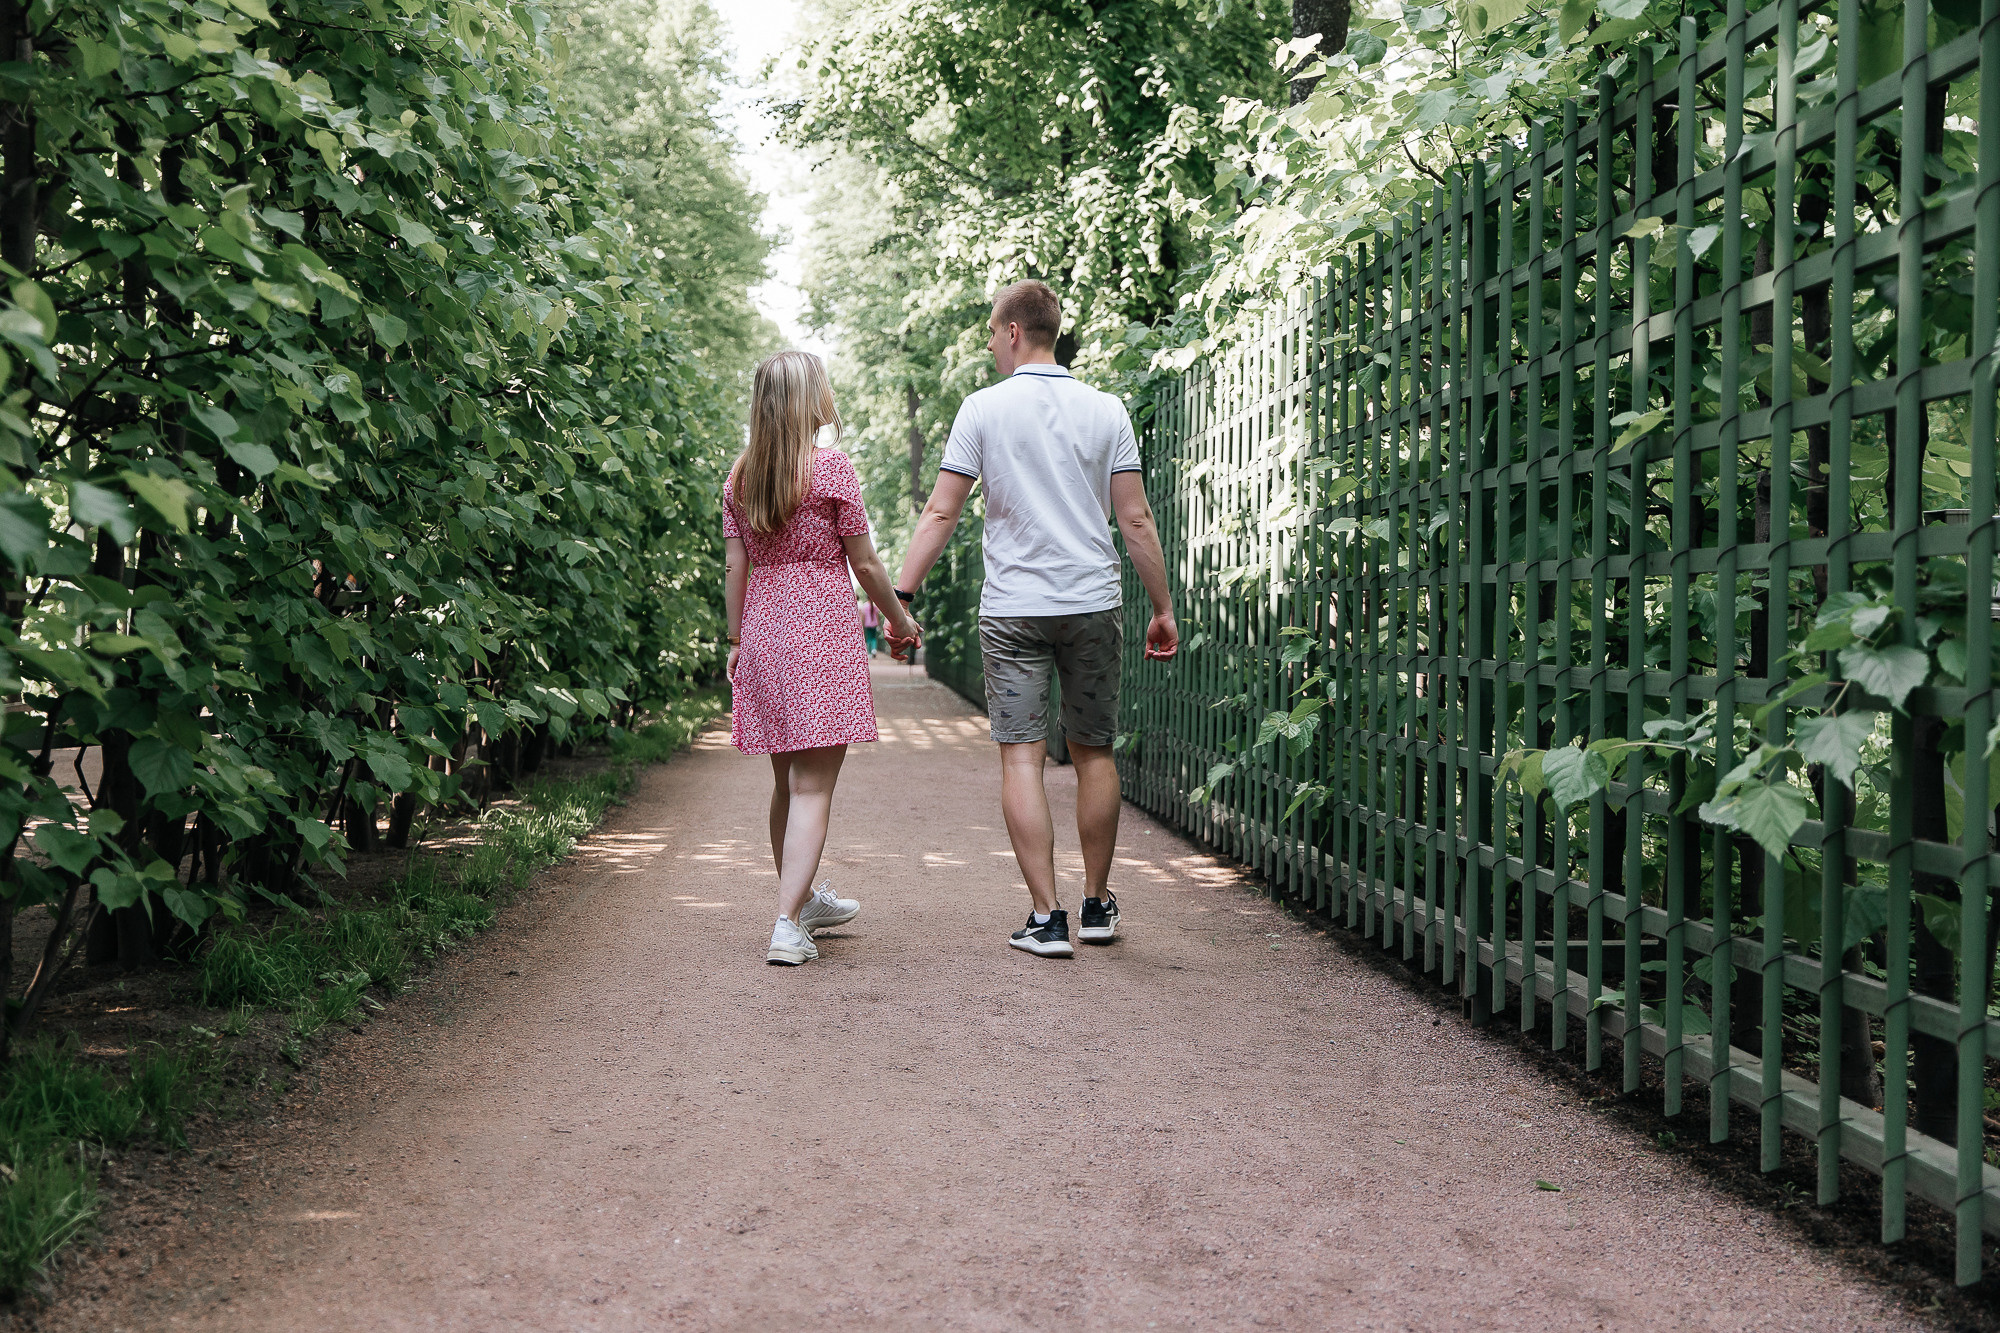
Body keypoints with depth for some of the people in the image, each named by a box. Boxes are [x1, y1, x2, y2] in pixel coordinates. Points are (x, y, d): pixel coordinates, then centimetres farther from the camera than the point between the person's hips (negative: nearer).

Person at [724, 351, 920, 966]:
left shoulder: (740, 476, 7)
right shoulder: (831, 466, -8)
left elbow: (735, 568, 8)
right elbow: (865, 563, -4)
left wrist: (736, 642, 16)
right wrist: (899, 619, 11)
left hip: (763, 633, 6)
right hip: (821, 634, -6)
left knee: (786, 779, 18)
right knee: (813, 785, -6)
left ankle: (804, 898, 34)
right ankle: (788, 924, -15)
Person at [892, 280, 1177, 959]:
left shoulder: (984, 408, -2)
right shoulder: (1106, 411, 3)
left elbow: (941, 512, -6)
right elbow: (1136, 519, 2)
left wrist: (900, 594, -2)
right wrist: (1162, 607, 10)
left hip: (1012, 609, -2)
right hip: (1093, 603, 2)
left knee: (1021, 755, 0)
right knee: (1094, 754, 13)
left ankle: (1047, 917, -4)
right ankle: (1097, 904, 23)